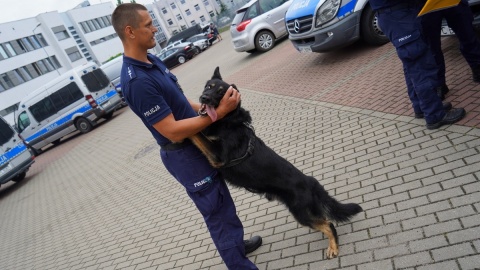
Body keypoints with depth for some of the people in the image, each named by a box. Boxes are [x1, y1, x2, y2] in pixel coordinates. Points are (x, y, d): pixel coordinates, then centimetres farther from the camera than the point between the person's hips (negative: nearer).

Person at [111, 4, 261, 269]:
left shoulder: (151, 60, 4)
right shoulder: (137, 81, -27)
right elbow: (173, 131, -28)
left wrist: (206, 108, 3)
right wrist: (218, 113, -28)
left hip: (197, 145, 10)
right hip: (185, 156, -10)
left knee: (223, 200, 25)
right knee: (217, 212, 6)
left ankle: (237, 243, 48)